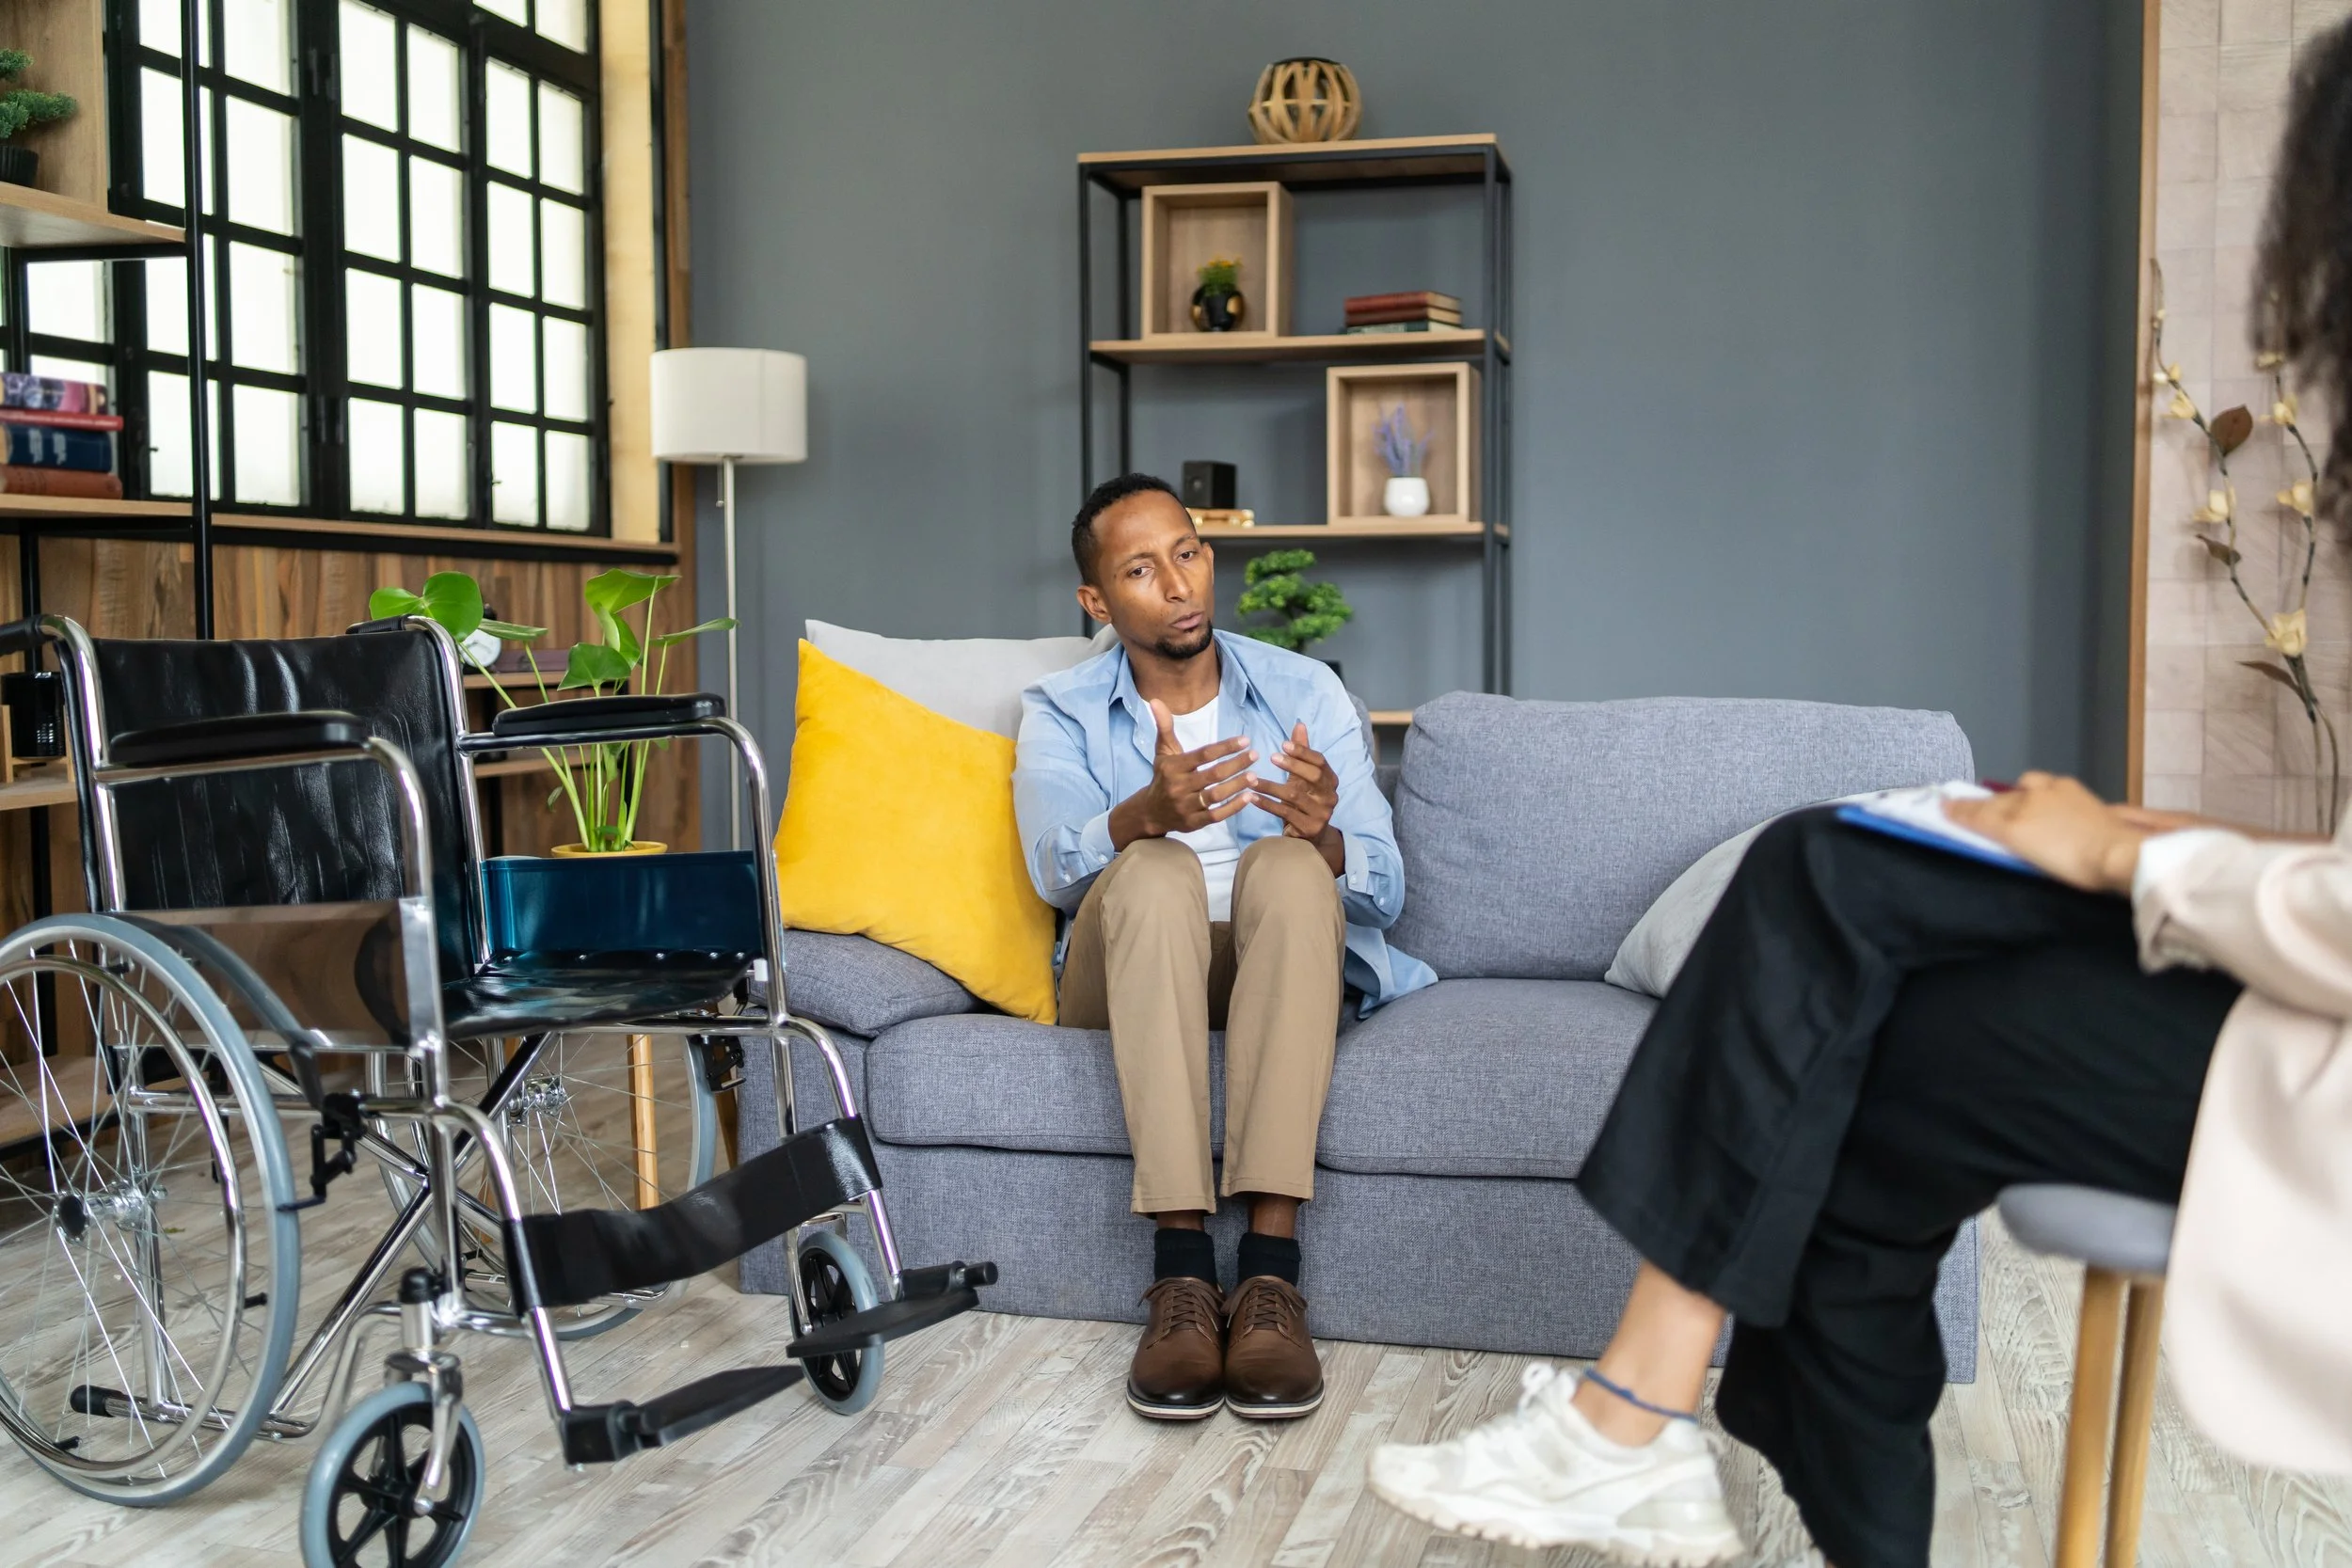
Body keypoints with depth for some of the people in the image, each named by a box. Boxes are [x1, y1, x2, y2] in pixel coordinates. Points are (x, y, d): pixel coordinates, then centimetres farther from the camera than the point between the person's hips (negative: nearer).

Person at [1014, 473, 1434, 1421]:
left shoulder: (1306, 692, 8)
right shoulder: (1059, 714, 8)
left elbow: (1383, 886, -3)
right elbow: (1058, 868, -13)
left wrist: (1324, 837, -28)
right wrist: (1147, 813, -36)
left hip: (1281, 970, 1)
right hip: (1130, 982, 0)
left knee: (1287, 863, -32)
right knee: (1156, 869, -32)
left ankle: (1270, 1272, -40)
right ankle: (1181, 1274, -39)